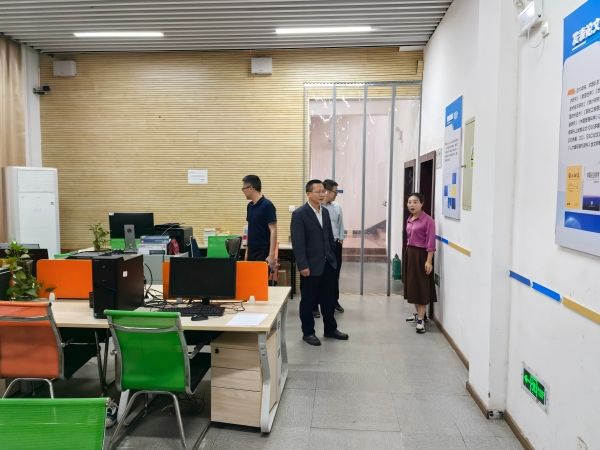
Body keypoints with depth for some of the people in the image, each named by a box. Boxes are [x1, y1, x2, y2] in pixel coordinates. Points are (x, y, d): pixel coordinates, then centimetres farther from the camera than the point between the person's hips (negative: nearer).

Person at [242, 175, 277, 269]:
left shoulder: (267, 205, -14)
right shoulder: (250, 206, 10)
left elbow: (273, 231, -16)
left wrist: (271, 255, -21)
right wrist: (247, 251, 16)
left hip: (263, 253, -8)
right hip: (252, 252, 8)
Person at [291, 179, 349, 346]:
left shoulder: (325, 212, 10)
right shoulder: (299, 214, -13)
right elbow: (297, 242, -16)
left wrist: (333, 257, 12)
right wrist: (303, 266, -19)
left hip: (328, 264, 7)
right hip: (311, 266, -7)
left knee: (328, 299, 15)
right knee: (309, 301, 7)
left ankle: (330, 329, 30)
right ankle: (308, 332, 21)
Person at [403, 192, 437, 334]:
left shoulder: (428, 220, -14)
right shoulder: (409, 220, 9)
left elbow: (431, 242, -17)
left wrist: (429, 261, -21)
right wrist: (408, 252, 13)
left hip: (421, 255, -8)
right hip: (409, 254, 8)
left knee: (422, 287, -2)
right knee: (412, 285, 14)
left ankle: (421, 319, 2)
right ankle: (417, 314, 27)